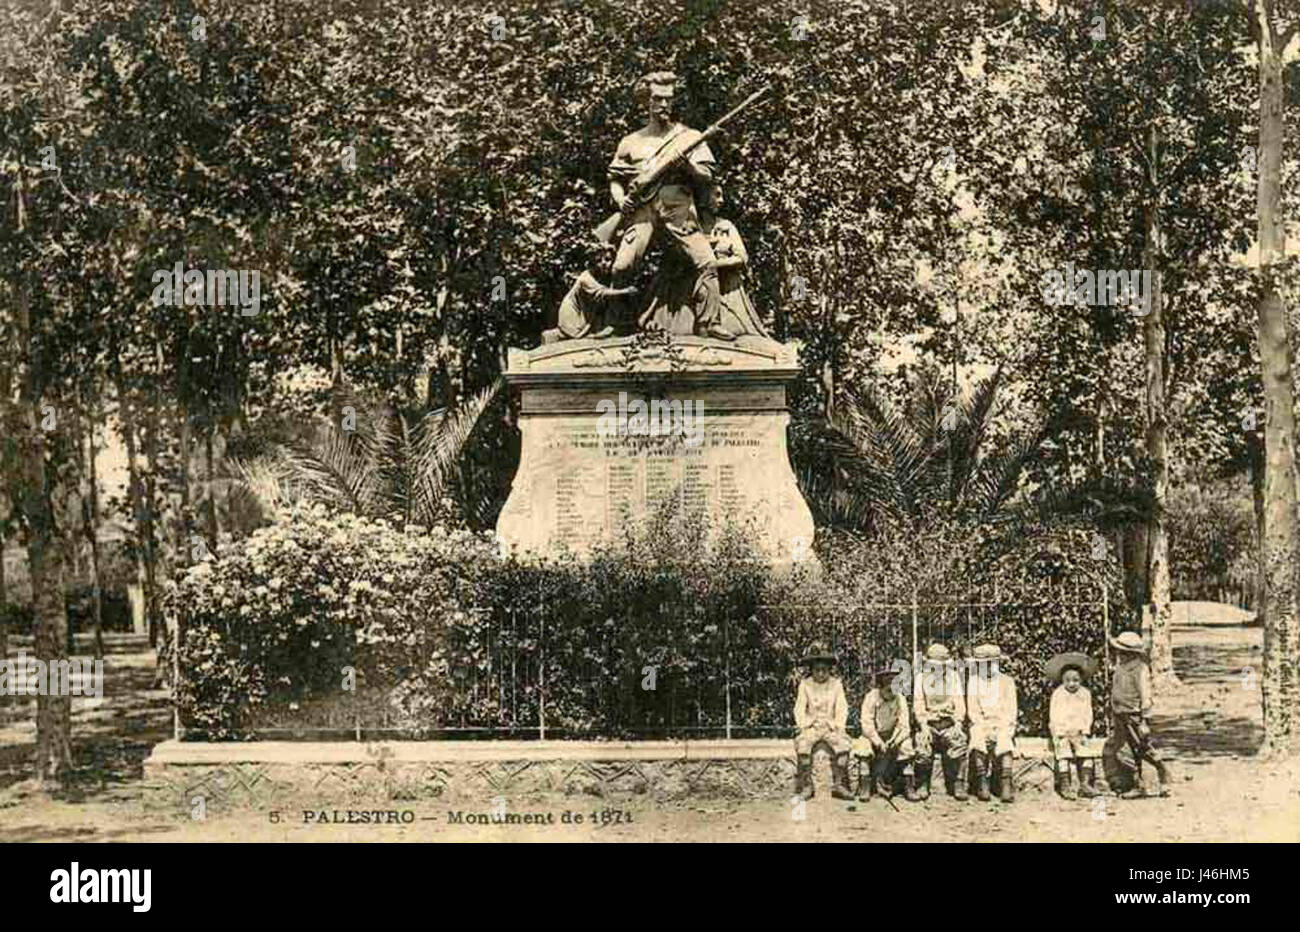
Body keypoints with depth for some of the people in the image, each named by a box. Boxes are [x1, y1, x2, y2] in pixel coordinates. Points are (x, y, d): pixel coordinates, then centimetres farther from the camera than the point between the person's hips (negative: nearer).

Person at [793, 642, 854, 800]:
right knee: (802, 744, -31)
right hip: (812, 726, 0)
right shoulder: (805, 684, 9)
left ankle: (840, 785, -25)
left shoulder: (836, 684, 10)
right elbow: (799, 708, 5)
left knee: (843, 743, -30)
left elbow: (842, 708, 5)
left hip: (831, 726, 0)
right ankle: (806, 786, -25)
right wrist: (804, 725, -11)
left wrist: (838, 725, -10)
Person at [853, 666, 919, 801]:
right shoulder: (871, 698, -16)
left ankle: (910, 788, -15)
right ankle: (864, 788, -19)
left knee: (906, 746, -23)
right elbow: (867, 725, -20)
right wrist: (878, 742, -33)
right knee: (864, 747, -31)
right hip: (873, 736, -2)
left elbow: (904, 727, -11)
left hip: (891, 737, 2)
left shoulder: (900, 699, -9)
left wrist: (894, 740, -29)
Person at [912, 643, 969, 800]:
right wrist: (923, 725, -10)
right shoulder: (921, 678, 6)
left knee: (959, 744, -22)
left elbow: (960, 703, 4)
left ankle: (957, 785, -11)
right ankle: (922, 786, -6)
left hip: (949, 724, 0)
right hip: (928, 724, 0)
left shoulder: (954, 677, 7)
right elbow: (918, 704, 1)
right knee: (922, 746, -21)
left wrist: (958, 723, -9)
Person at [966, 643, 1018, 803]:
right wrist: (987, 730, -8)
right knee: (977, 744, -31)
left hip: (1002, 725, 0)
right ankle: (982, 786, -27)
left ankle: (1007, 788, -28)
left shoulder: (1007, 682, 11)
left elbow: (1010, 711, 5)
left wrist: (999, 730, -10)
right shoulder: (973, 682, 12)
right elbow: (972, 711, 6)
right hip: (981, 725, 0)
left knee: (1005, 745, -30)